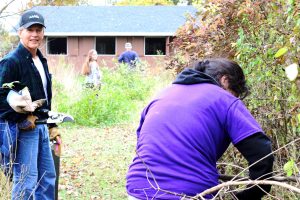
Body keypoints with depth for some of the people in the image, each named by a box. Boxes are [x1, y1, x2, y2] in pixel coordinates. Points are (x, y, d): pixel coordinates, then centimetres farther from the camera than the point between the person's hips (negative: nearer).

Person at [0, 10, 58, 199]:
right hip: (23, 129, -9)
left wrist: (52, 125, 22)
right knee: (26, 181, -7)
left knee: (48, 176, 15)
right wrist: (21, 120, -19)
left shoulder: (41, 61, 15)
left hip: (41, 127, 9)